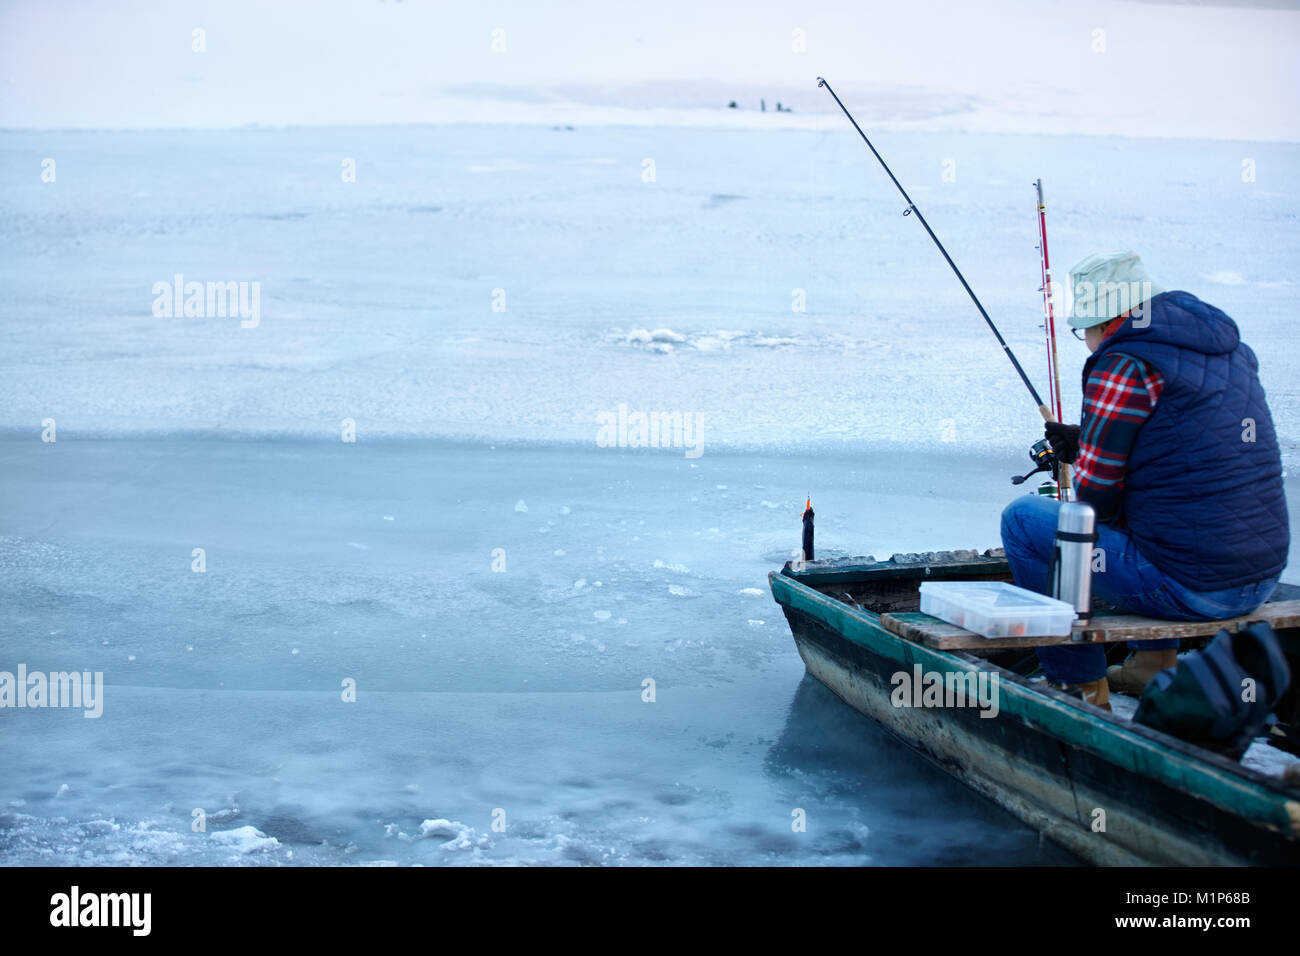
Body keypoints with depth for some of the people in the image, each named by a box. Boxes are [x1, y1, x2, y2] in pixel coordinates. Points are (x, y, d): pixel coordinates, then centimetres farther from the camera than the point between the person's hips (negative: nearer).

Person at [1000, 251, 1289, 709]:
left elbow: (1095, 499, -10)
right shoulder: (1230, 350, 11)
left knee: (1024, 518, 3)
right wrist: (1085, 445, 19)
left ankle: (1081, 685, 9)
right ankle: (1156, 659, 32)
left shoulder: (1125, 366, -14)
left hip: (1184, 587, -8)